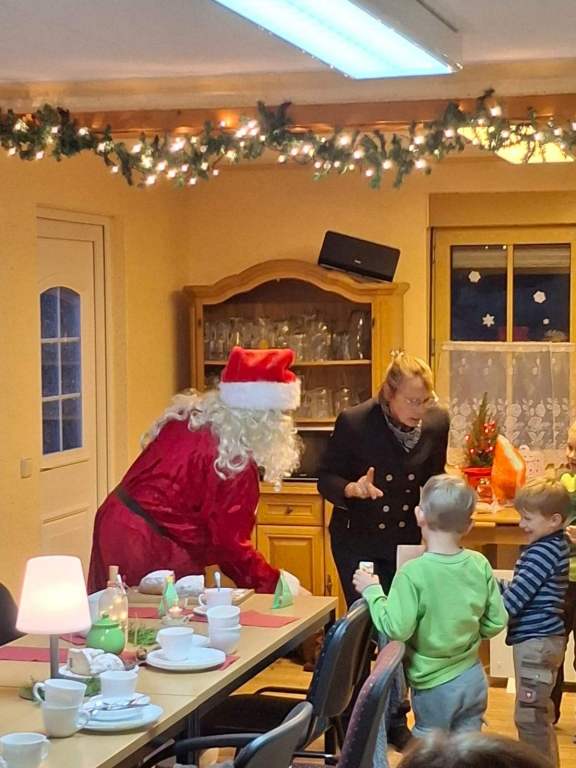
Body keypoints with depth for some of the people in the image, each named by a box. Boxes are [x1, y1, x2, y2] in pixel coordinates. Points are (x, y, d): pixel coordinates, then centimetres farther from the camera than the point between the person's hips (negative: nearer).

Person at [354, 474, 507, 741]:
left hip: (434, 686, -4)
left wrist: (372, 591, -11)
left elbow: (396, 629, -23)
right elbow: (496, 623, -1)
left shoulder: (413, 572, -21)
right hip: (474, 679, 4)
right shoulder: (479, 564, -7)